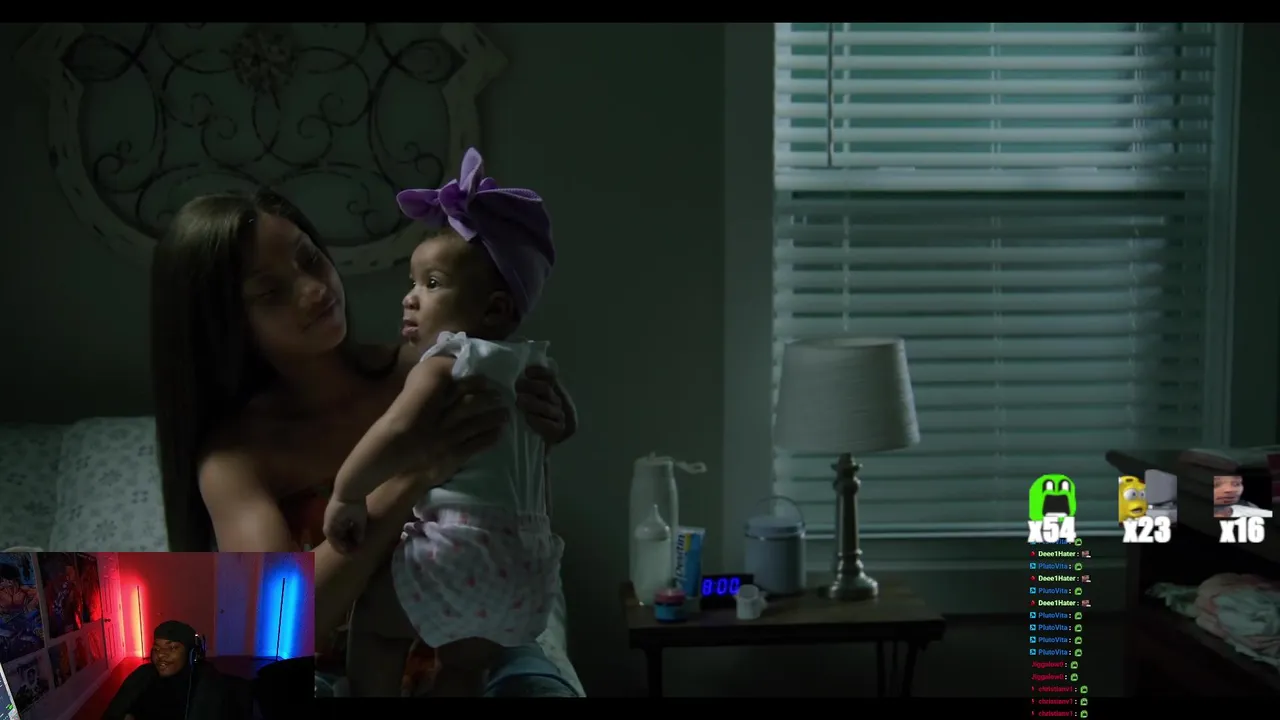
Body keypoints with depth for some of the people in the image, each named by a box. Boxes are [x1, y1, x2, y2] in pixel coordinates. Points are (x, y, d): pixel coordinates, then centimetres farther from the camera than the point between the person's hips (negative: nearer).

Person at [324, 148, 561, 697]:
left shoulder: (445, 362, -9)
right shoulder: (526, 366, 16)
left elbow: (398, 433, -26)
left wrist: (346, 495, -17)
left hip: (469, 547, -9)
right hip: (529, 560, 9)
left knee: (373, 617, 13)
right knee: (464, 666, 25)